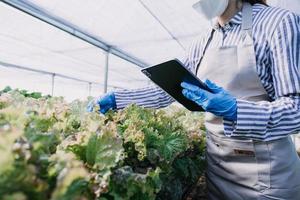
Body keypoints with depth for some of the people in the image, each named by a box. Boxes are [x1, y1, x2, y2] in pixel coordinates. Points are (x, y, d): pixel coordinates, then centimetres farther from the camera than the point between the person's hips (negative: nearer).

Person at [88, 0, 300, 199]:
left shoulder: (280, 21, -9)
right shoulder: (203, 43, 6)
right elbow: (167, 91, 5)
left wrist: (234, 110, -30)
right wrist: (116, 98, 0)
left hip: (265, 169, -4)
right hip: (215, 160, 5)